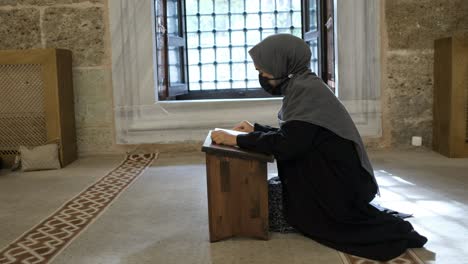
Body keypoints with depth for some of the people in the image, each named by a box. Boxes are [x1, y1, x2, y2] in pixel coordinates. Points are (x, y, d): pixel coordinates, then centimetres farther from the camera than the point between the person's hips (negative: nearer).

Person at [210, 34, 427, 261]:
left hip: (337, 179, -10)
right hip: (327, 175, 10)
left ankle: (393, 231, 6)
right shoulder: (301, 85, 8)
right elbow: (292, 134, 16)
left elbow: (286, 143, -28)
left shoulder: (304, 88, -21)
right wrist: (256, 129, 15)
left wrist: (238, 140, -21)